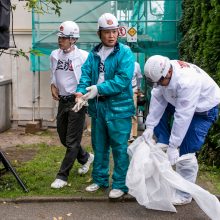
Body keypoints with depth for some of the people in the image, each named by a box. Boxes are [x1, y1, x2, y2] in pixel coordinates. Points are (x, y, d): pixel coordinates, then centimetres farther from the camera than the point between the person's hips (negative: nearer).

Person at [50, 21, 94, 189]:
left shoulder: (83, 56, -12)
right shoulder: (55, 55, 6)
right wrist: (53, 87, 5)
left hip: (77, 101, -7)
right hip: (62, 101, 7)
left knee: (72, 141, -2)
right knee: (64, 138, 16)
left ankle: (63, 176, 6)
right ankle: (86, 158, 40)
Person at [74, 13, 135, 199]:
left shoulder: (125, 53, -8)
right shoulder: (94, 54, 9)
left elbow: (123, 80, -19)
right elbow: (86, 74, 1)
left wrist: (99, 89, -24)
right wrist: (81, 92, -19)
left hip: (119, 107, -6)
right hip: (97, 107, 6)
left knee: (120, 148, 1)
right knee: (99, 146, 17)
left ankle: (120, 184, 13)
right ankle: (100, 180, 31)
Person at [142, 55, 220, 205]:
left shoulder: (187, 81, -40)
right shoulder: (162, 73, -19)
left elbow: (183, 117, -37)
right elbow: (157, 99, -14)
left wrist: (173, 146, -32)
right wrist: (150, 126, -19)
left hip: (204, 108, -7)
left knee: (186, 153, -9)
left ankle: (184, 195, 7)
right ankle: (163, 144, 7)